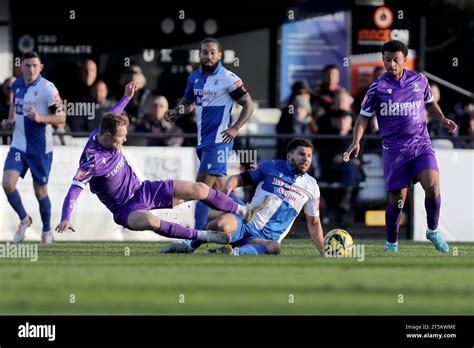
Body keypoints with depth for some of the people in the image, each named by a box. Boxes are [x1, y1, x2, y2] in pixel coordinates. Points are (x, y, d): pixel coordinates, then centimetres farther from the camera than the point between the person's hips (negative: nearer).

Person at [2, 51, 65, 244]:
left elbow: (61, 118, -12)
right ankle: (24, 219, 13)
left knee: (40, 191, 6)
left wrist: (40, 118, -28)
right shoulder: (17, 85, 4)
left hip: (40, 149, -4)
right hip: (18, 146, 4)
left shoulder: (47, 88, -14)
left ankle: (47, 231, 27)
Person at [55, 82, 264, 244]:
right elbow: (74, 190, -36)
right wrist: (65, 219, -48)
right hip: (126, 209, -8)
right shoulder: (92, 160, -30)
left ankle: (242, 212, 24)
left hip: (143, 190, 8)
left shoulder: (101, 134, -7)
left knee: (199, 189, 3)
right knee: (149, 221, -44)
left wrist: (127, 97, 25)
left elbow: (111, 117, 18)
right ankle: (201, 236, -34)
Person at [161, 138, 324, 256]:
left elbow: (314, 223, 23)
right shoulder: (272, 167, 9)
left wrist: (323, 253, 17)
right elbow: (240, 178, 12)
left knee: (274, 247, -40)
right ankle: (188, 245, -10)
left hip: (267, 238, 0)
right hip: (247, 223, 0)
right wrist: (229, 185, -13)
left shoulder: (311, 186, 14)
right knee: (222, 224, -36)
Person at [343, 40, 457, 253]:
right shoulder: (378, 87, -4)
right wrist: (356, 142, -14)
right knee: (397, 200, -1)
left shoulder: (419, 80, 4)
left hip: (421, 143, 1)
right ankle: (391, 244, 18)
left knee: (432, 185, -20)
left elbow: (430, 103, 22)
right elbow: (364, 116, 0)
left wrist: (442, 119, 6)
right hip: (394, 149, -1)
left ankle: (433, 231, 3)